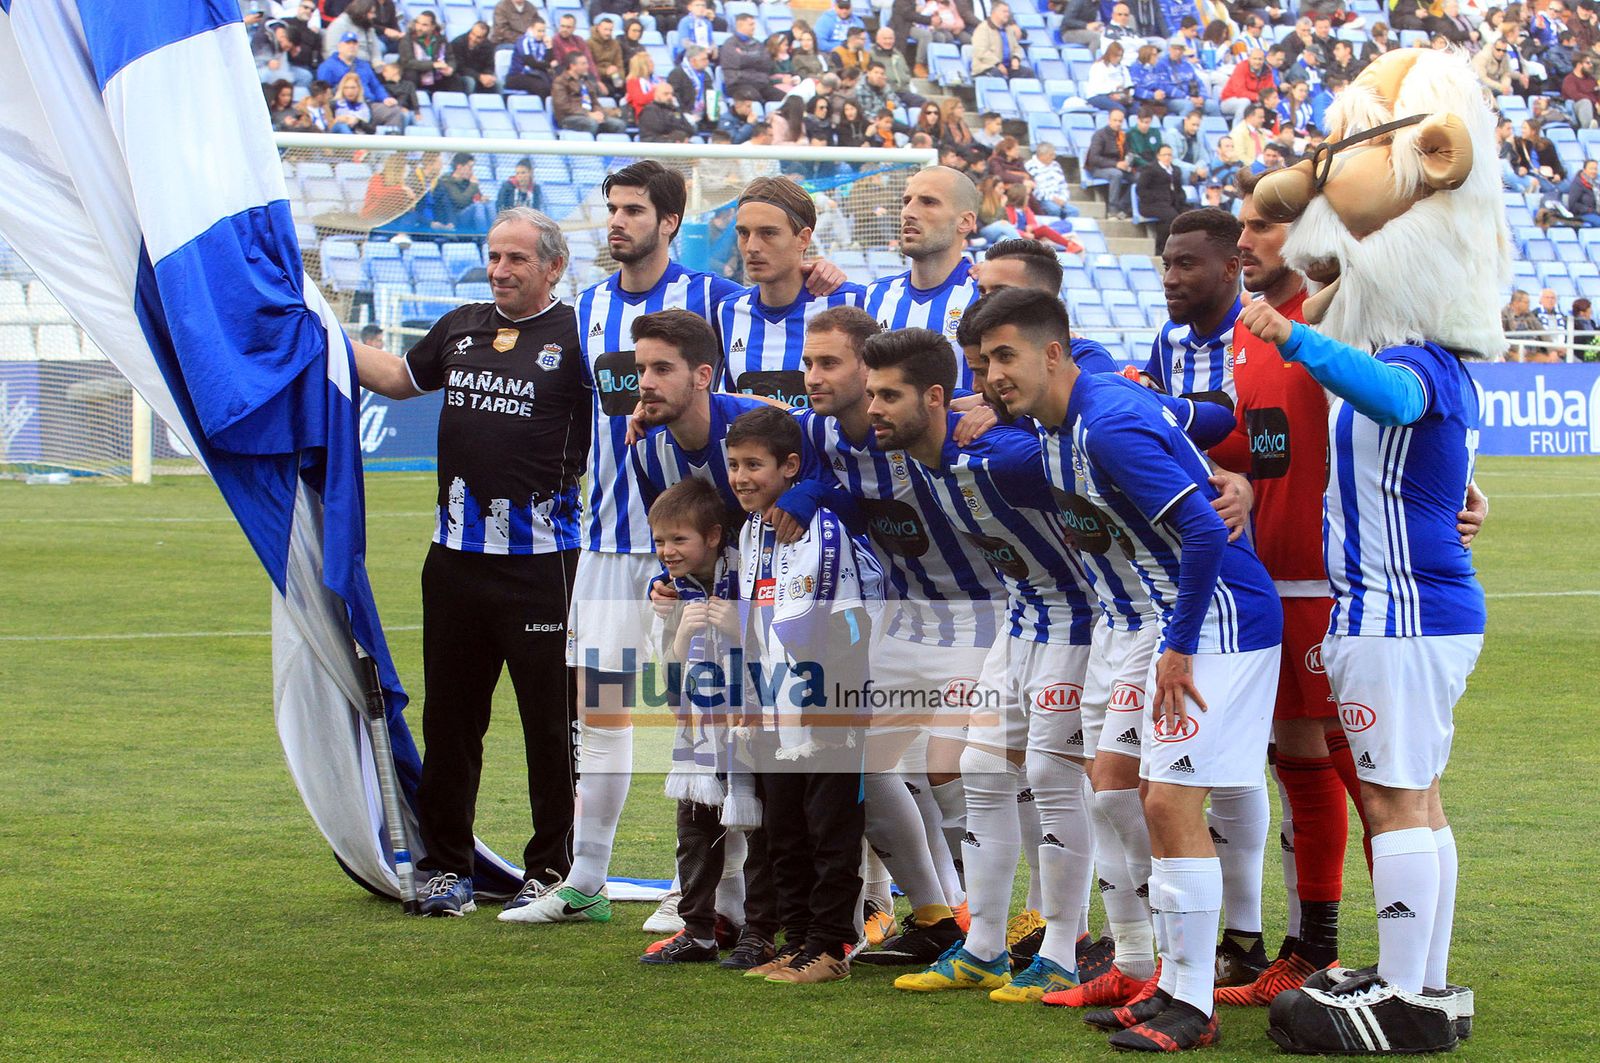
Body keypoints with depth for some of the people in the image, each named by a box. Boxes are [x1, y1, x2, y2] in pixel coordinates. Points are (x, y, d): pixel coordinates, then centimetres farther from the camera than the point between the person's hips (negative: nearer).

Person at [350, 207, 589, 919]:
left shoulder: (576, 337, -4)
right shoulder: (461, 327, 13)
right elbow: (397, 378, 29)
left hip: (542, 559, -6)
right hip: (456, 554, 6)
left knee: (552, 721, 0)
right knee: (449, 719, 11)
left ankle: (550, 870, 9)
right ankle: (446, 867, 21)